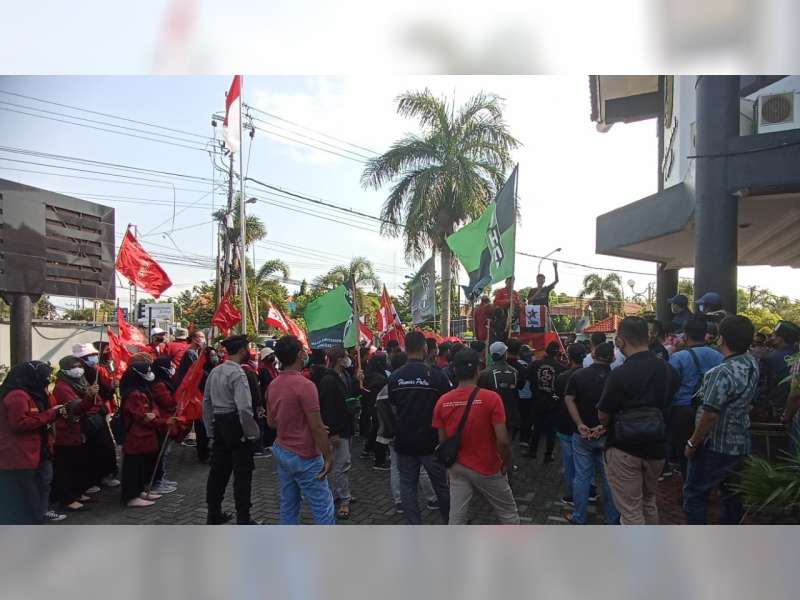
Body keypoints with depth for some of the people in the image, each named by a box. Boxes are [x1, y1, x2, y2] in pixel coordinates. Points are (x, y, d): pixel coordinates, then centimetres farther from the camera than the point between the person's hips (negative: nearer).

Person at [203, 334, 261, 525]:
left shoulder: (215, 372, 8)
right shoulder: (238, 374, -17)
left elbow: (206, 403, 13)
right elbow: (244, 408, -24)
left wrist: (211, 430, 19)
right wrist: (252, 433, -14)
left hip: (218, 425, 8)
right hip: (236, 427, -8)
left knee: (218, 471, 15)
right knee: (242, 474, 0)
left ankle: (213, 515, 26)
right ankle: (243, 520, 5)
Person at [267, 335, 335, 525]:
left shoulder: (272, 385, 4)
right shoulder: (305, 385, -20)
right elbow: (317, 426, -20)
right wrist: (328, 457, -12)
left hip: (281, 451, 8)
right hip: (304, 457, -8)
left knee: (288, 505, 14)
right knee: (323, 508, 0)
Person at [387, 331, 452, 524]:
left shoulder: (395, 377, -3)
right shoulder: (436, 375, -12)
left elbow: (393, 409, 7)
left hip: (404, 441, 2)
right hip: (431, 441, -2)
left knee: (407, 485, 10)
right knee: (442, 485, 12)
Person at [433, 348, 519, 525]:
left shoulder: (442, 402, -6)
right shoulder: (491, 398, -18)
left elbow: (442, 440, 1)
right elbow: (503, 440, -20)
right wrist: (507, 464, -3)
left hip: (457, 468, 3)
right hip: (487, 469, -3)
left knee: (456, 518, 9)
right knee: (508, 514, 17)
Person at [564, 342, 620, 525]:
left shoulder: (578, 375, -3)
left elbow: (569, 399, -13)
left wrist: (579, 424, -17)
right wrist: (605, 425, -17)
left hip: (582, 434, 1)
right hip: (608, 434, 0)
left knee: (582, 476, 9)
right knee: (608, 478, 11)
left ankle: (579, 518, 18)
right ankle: (612, 519, 22)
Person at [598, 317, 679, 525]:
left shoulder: (620, 374, -22)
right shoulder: (669, 370, -2)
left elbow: (603, 417, -12)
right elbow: (668, 407, 9)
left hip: (624, 450, -6)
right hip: (656, 448, 6)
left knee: (631, 511, 4)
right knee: (649, 502, 25)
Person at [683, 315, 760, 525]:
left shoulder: (722, 373, -26)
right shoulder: (753, 365, -1)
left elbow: (710, 415, -25)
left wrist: (692, 443, -14)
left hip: (715, 446, -8)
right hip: (741, 444, 8)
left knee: (695, 493, 4)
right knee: (732, 495, 19)